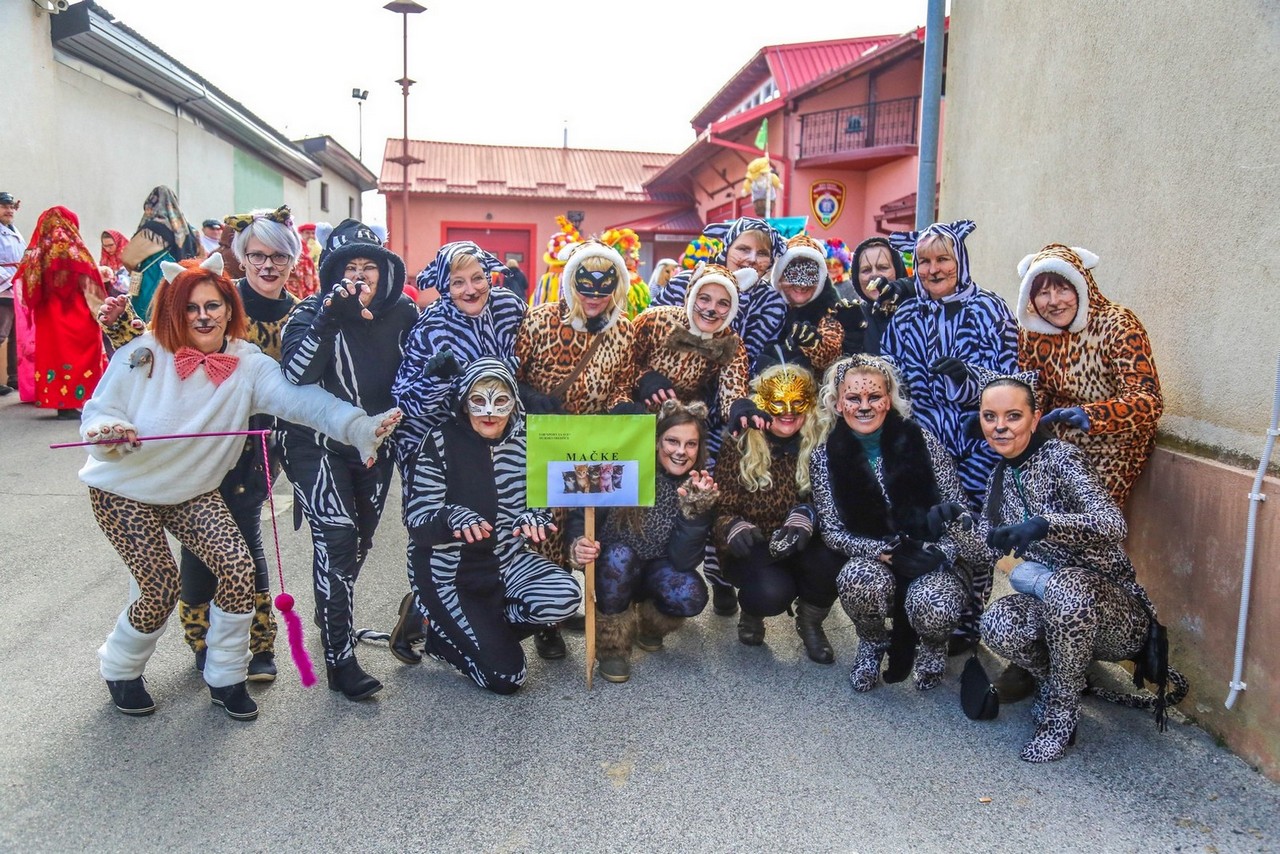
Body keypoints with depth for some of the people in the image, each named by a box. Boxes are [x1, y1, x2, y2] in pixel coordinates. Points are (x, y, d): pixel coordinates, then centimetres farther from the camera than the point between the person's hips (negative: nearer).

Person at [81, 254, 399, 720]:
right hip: (124, 490, -2)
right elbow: (97, 415, -13)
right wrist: (109, 432, -38)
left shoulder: (249, 364, -15)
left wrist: (358, 426, -49)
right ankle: (120, 669, 24)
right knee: (161, 588, -10)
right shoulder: (143, 355, -18)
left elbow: (300, 398, -32)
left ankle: (226, 678, 7)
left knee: (238, 565, -15)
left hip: (193, 491, 2)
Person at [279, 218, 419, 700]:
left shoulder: (402, 315, 0)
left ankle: (334, 620, 42)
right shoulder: (312, 313, -10)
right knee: (336, 539, -15)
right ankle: (340, 660, -8)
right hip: (320, 446, -4)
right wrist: (330, 320, -34)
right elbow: (295, 373, -26)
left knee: (360, 541, 15)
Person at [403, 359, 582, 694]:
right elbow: (416, 522, -17)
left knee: (565, 597, -25)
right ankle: (441, 633, 15)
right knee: (506, 676, -14)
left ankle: (481, 629, 0)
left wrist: (533, 519, -22)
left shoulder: (524, 442, -3)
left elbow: (540, 504, 3)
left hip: (507, 560, 5)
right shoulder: (441, 441, -14)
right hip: (449, 572, -5)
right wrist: (453, 517, -39)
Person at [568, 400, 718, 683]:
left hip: (657, 570, 2)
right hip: (615, 571, -1)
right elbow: (581, 517, -13)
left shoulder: (701, 488, -14)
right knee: (619, 555, -35)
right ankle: (612, 646, -11)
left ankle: (648, 625, 9)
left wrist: (696, 510, -34)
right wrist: (578, 544, -35)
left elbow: (682, 560, -21)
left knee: (691, 596, -28)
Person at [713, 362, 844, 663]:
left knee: (829, 560, -30)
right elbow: (722, 510, -11)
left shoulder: (819, 445, -5)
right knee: (772, 592, -32)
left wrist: (806, 515, -31)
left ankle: (810, 622, 5)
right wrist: (734, 527, -34)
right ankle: (751, 613, 10)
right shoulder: (737, 447, -10)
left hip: (801, 548, 2)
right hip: (752, 551, -2)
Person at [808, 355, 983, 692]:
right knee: (859, 579, -35)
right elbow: (832, 531, -5)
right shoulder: (825, 458, -5)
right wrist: (887, 552, -20)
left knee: (932, 606, -33)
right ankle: (873, 643, 2)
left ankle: (931, 645, 9)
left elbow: (958, 509, -3)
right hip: (873, 561, 1)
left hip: (934, 559, 0)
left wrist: (940, 554, -20)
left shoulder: (920, 439, -6)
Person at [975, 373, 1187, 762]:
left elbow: (1113, 525, -31)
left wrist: (1045, 524, -46)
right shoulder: (1001, 477, 6)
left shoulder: (1060, 457, -16)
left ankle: (1060, 712, -16)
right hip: (1052, 600, 5)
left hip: (1118, 611, -5)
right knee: (998, 624, -27)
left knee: (1064, 587, -38)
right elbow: (985, 548, 10)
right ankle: (1056, 677, 6)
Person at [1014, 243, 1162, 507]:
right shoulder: (1032, 331, -5)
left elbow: (1148, 401, -27)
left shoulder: (1117, 325, -18)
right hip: (1057, 441, 4)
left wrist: (1088, 415, -43)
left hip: (1112, 444, -4)